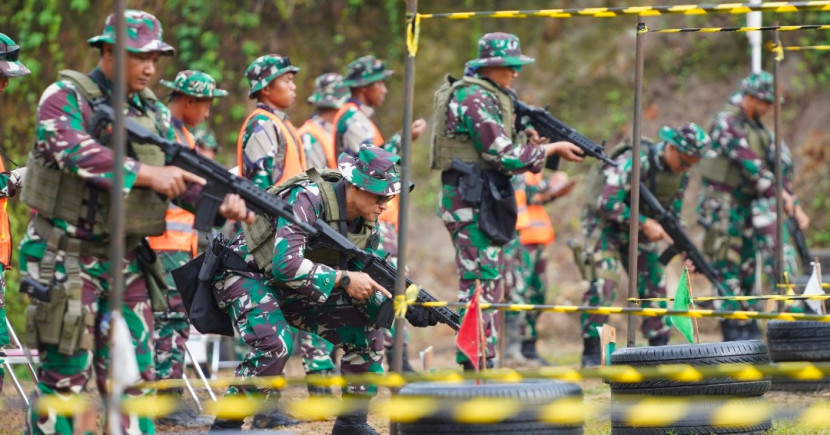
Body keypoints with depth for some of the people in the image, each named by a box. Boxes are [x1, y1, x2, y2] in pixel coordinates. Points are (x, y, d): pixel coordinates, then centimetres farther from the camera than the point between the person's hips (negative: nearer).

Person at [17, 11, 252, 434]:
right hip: (66, 257, -6)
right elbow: (76, 153, -26)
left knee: (133, 378, 6)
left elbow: (180, 178, 8)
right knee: (64, 378, -4)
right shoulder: (65, 98, -9)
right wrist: (148, 174, -32)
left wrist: (223, 203, -12)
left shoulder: (154, 112, 11)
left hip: (124, 260, 6)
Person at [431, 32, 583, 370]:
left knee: (488, 281, 12)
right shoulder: (475, 99, -15)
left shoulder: (487, 97, 18)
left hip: (481, 201, 11)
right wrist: (550, 149, -8)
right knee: (480, 281, -12)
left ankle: (483, 363, 15)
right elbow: (505, 157, -18)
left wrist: (530, 143, 4)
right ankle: (474, 364, -13)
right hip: (470, 202, -11)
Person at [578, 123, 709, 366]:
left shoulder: (681, 172, -4)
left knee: (654, 286, 3)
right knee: (602, 286, -17)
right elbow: (607, 203, -30)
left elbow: (672, 212, 8)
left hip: (637, 228, 7)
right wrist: (644, 223, -27)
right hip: (604, 225, -7)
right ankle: (590, 353, -11)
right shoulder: (634, 162, -28)